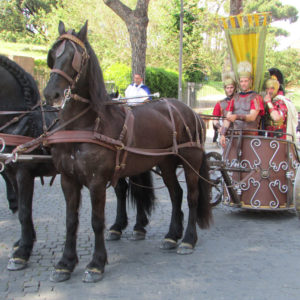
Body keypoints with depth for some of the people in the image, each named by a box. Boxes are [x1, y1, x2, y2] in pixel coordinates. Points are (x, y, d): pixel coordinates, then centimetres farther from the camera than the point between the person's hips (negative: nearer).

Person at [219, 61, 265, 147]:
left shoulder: (256, 97, 2)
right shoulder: (235, 97, 18)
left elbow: (252, 117, -14)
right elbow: (228, 117, 11)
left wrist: (237, 117, -31)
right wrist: (222, 134, -2)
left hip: (250, 135, -4)